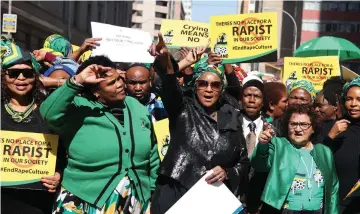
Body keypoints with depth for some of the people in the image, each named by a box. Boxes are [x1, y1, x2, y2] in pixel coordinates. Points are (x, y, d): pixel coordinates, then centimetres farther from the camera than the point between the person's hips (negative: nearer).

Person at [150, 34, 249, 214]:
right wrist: (166, 64, -44)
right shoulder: (183, 109, -1)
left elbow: (243, 161, 11)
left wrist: (227, 173, -10)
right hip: (173, 196, -2)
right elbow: (171, 90, -24)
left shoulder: (231, 119, 7)